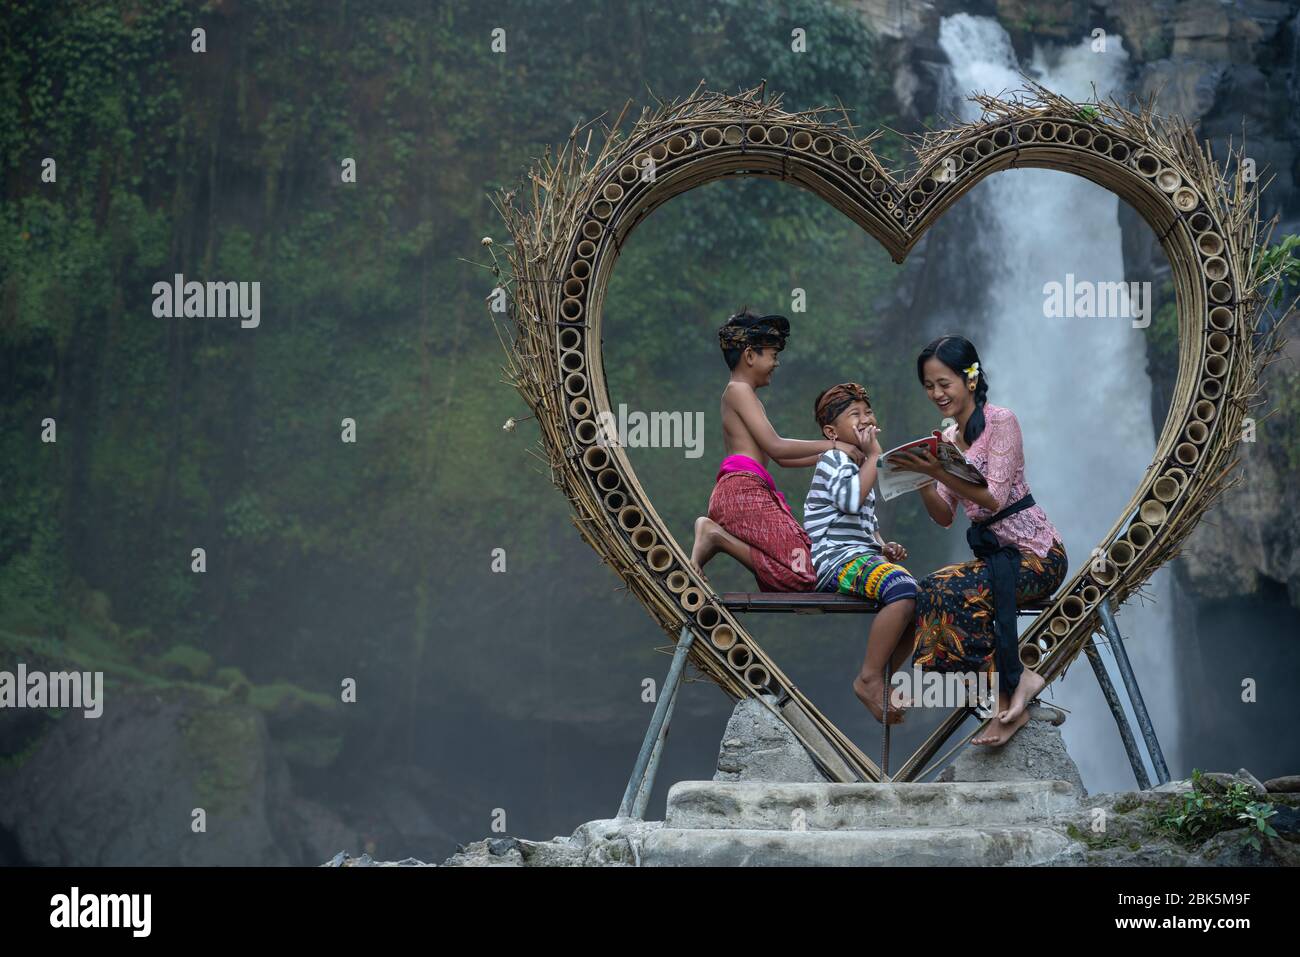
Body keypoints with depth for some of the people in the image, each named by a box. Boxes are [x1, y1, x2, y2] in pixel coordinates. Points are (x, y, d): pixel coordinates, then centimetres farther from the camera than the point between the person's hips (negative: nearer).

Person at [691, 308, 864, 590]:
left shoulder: (744, 394, 30)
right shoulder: (739, 390, -1)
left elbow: (782, 459, 28)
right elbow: (775, 447, -9)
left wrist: (831, 455, 23)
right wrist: (832, 445, -2)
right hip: (742, 490, -10)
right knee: (800, 573, -22)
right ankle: (718, 537, -15)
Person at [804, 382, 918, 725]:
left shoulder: (858, 465, 26)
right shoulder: (834, 459, -5)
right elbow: (851, 499, -26)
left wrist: (884, 547, 12)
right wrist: (874, 455, -15)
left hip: (861, 557, 10)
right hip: (835, 559, -10)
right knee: (904, 590, -33)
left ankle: (882, 680, 3)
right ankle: (869, 679, -24)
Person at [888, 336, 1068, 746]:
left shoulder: (1000, 421, -10)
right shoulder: (948, 438, 12)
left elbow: (995, 498, -20)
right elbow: (944, 516, 10)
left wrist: (939, 472, -29)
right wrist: (921, 482, -9)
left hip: (1037, 554, -7)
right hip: (995, 552, 7)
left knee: (946, 590, -30)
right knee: (932, 590, -22)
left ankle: (1008, 694, -17)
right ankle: (1009, 708, -18)